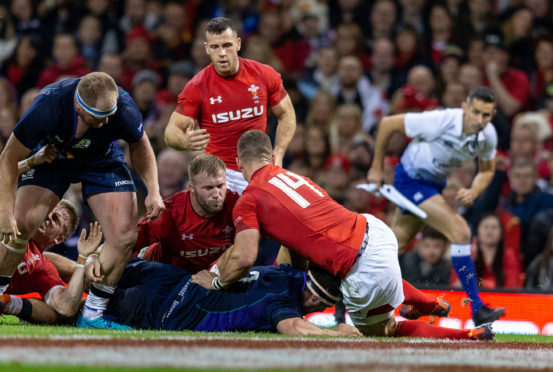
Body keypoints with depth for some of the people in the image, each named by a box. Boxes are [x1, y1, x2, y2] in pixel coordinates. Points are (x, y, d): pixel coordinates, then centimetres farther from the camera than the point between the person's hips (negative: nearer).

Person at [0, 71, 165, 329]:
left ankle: (92, 315, 1)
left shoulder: (124, 109, -33)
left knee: (124, 235, -13)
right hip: (50, 158, -1)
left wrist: (153, 190, -18)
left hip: (102, 162, 1)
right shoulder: (47, 107, -39)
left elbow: (140, 146, -7)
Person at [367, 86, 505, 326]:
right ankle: (477, 309, -18)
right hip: (411, 178, -8)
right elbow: (388, 124, -19)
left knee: (395, 244, 17)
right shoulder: (440, 121, -31)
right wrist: (376, 168, -11)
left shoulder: (488, 135, -12)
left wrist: (473, 193, -15)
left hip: (435, 183, 8)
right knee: (460, 231, -22)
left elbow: (487, 170, 7)